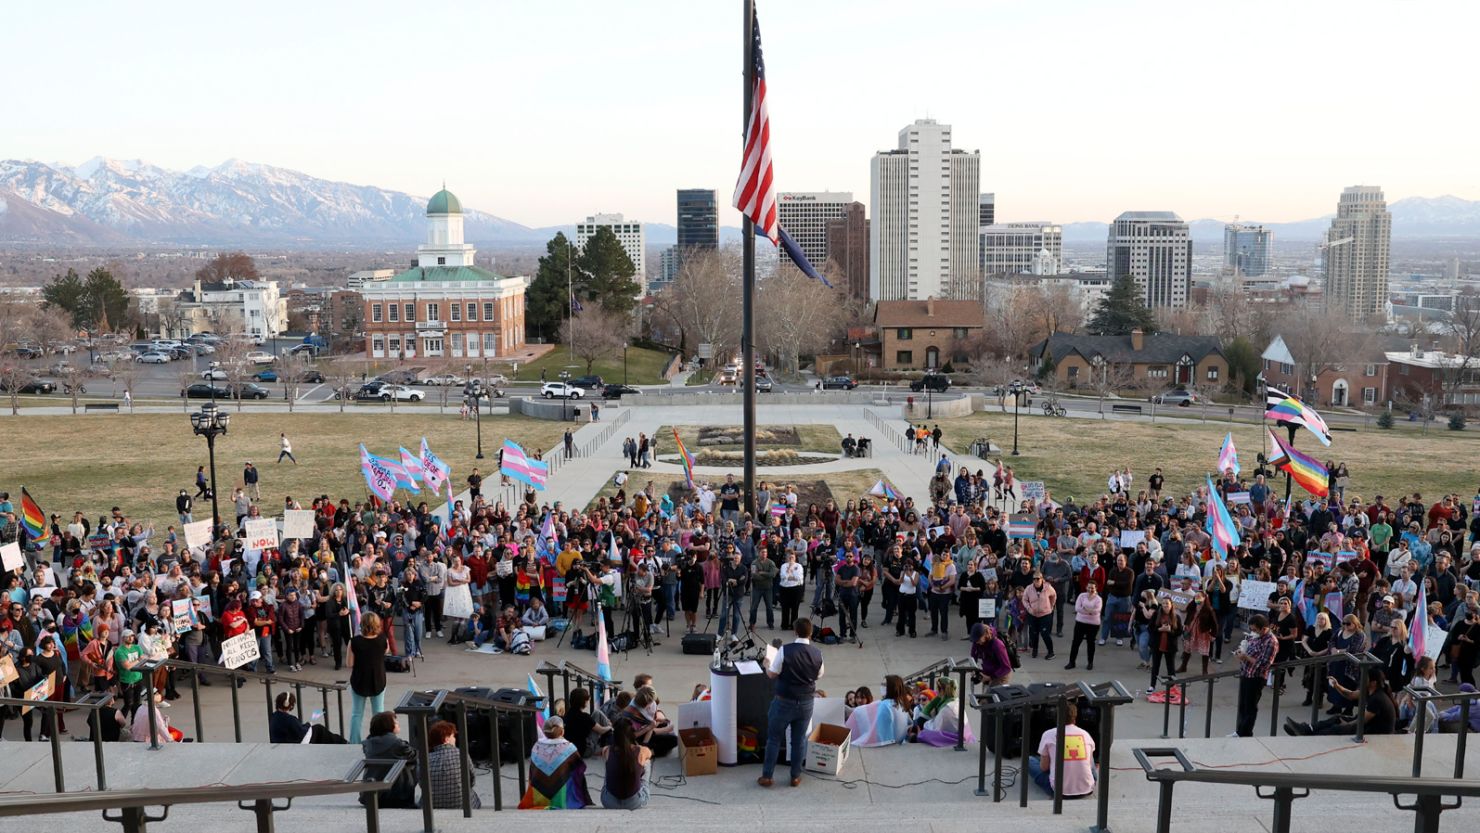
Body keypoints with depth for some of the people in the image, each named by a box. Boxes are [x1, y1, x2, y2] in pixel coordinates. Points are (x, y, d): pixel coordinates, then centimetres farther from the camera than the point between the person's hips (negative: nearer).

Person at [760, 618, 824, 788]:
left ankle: (767, 776, 15)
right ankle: (796, 777, 23)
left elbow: (772, 674, -11)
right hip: (806, 702, 3)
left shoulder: (785, 650, -18)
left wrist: (767, 665, 10)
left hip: (784, 702, -3)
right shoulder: (817, 653, -5)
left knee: (774, 738, 10)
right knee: (799, 740, 15)